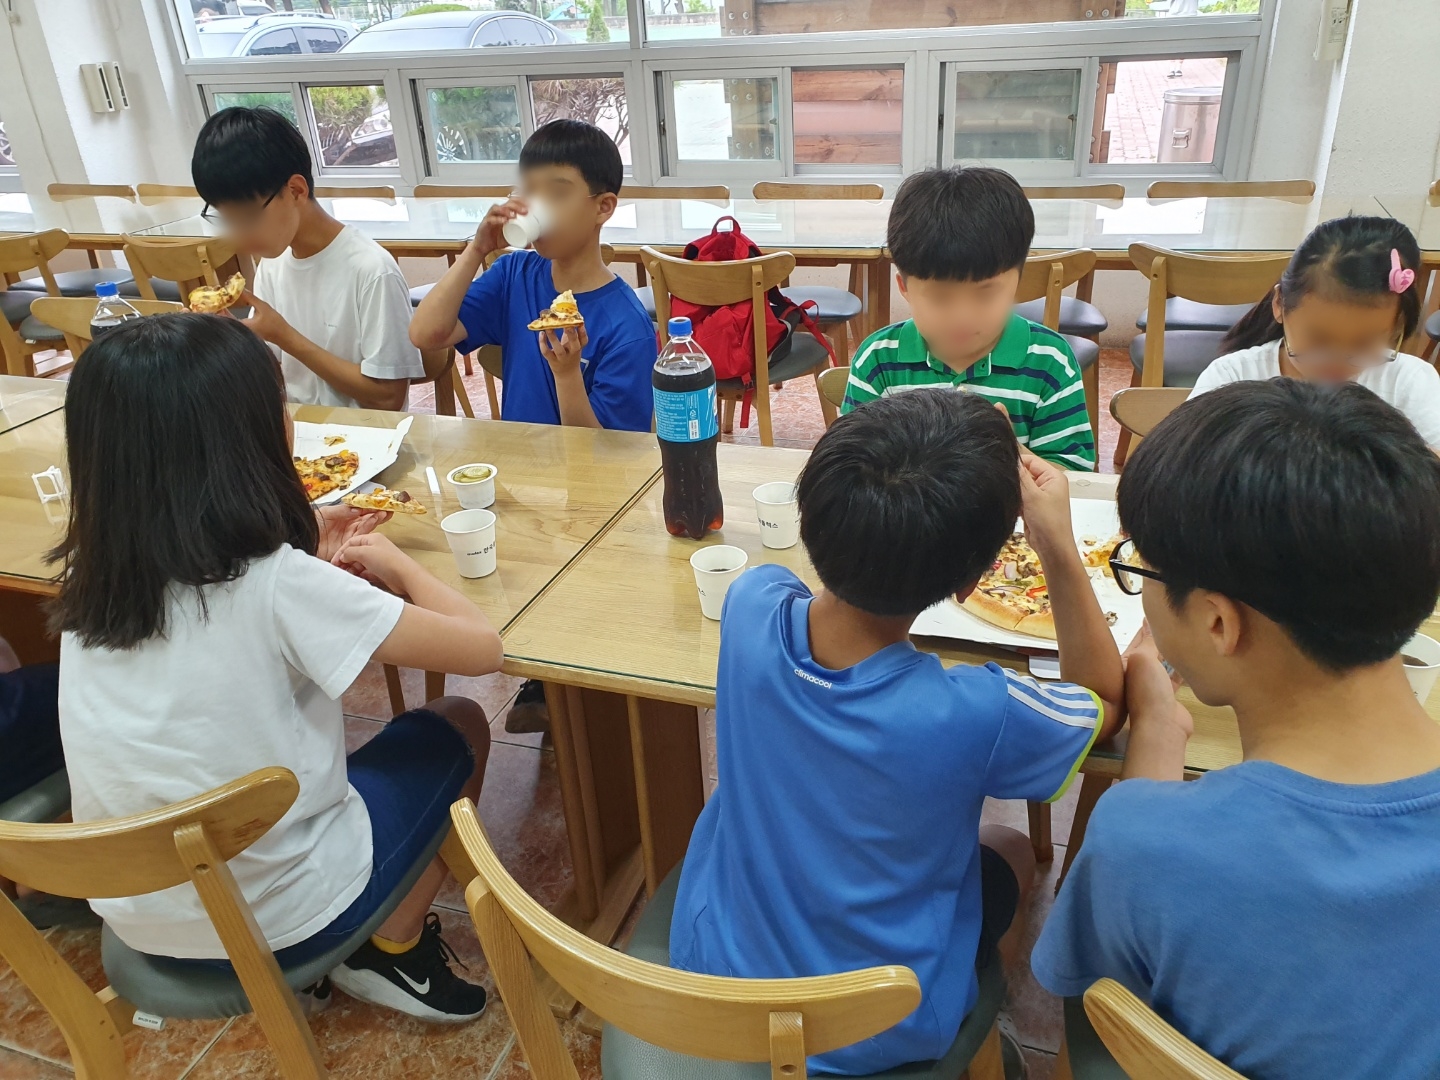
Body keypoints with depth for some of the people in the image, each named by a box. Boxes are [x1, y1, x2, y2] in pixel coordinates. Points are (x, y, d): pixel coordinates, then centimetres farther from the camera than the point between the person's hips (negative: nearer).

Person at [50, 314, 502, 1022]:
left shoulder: (93, 577, -9)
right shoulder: (280, 585, -28)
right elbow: (481, 647, -22)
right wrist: (395, 564, -6)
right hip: (273, 921, -5)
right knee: (459, 727, 12)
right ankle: (393, 951, 18)